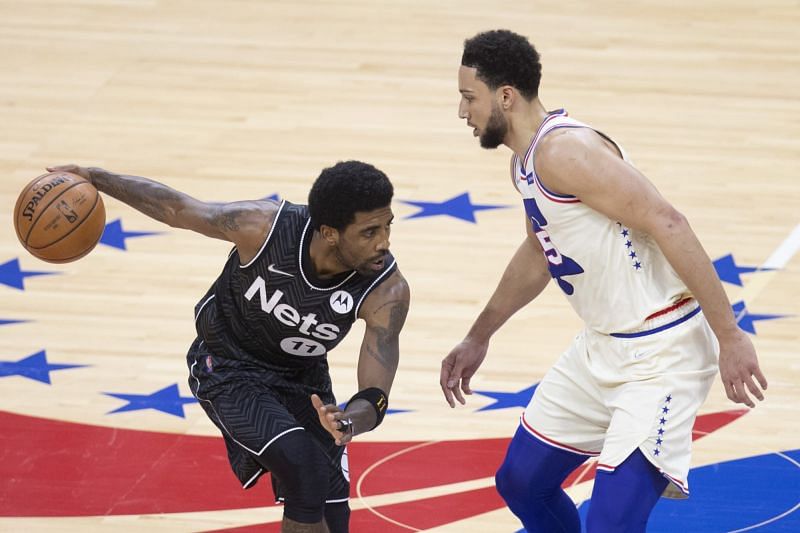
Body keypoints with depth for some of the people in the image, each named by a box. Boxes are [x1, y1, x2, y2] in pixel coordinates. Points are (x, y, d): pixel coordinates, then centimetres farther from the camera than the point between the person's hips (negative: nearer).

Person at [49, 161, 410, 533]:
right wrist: (94, 179, -12)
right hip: (228, 367, -3)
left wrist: (348, 423, -55)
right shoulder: (264, 227, -32)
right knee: (305, 470, -27)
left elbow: (375, 395, -32)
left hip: (302, 378, 3)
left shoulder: (387, 291, -28)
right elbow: (177, 209, -15)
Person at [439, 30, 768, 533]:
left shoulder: (565, 150, -22)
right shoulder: (526, 158, 9)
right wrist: (479, 337, 36)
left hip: (661, 353, -10)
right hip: (603, 346, 10)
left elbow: (667, 225, -27)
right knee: (521, 482, 18)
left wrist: (730, 336, -29)